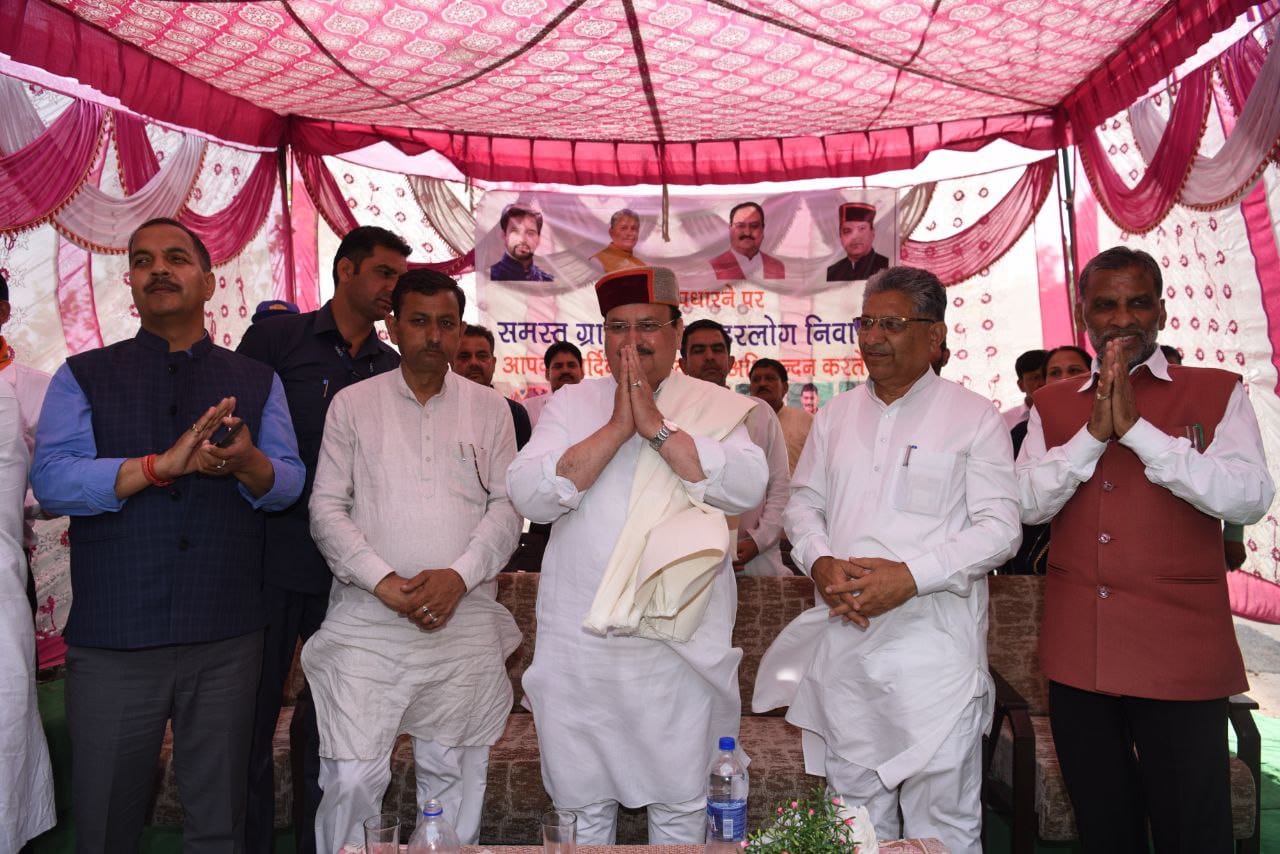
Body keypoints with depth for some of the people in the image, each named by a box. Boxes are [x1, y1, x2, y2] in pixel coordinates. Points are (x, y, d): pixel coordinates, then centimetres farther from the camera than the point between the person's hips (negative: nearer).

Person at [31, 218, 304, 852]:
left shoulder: (257, 382, 9)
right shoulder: (82, 377, 6)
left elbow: (289, 483, 1)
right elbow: (52, 479, -8)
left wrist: (245, 463, -21)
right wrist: (166, 464, -22)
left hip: (228, 639, 1)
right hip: (112, 639, 0)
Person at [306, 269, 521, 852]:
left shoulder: (489, 409, 8)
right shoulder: (352, 404, 5)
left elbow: (507, 507, 3)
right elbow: (327, 509, 1)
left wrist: (460, 575, -12)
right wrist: (384, 581, -11)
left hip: (465, 621, 1)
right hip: (368, 617, -1)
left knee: (454, 777, 11)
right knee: (350, 779, 0)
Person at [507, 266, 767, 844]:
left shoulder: (715, 406, 1)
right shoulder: (571, 403, 3)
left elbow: (748, 487, -16)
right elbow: (529, 496, -10)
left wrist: (656, 426, -18)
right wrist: (616, 428, -15)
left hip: (681, 639, -1)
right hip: (579, 643, 1)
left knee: (680, 802, 14)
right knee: (584, 801, 17)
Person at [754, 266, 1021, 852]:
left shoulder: (974, 417, -1)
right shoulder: (834, 415, 12)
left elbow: (1000, 528, -7)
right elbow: (803, 503, 14)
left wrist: (912, 576, -19)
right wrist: (820, 562, -6)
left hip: (933, 651, -4)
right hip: (844, 644, 4)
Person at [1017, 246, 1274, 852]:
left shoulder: (1216, 393, 1)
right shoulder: (1052, 405, 8)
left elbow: (1249, 499, -13)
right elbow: (1027, 503, -3)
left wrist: (1137, 428, -18)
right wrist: (1092, 433, -14)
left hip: (1181, 654, -2)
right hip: (1078, 653, 3)